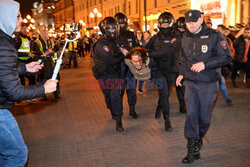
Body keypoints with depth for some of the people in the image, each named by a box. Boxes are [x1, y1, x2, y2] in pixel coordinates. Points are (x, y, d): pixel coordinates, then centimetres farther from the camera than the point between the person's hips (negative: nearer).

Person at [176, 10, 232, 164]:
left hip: (208, 84, -3)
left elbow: (227, 57, -12)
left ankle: (199, 137, 39)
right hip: (190, 83, 4)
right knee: (191, 115, 0)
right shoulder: (186, 39, 9)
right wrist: (182, 74, 11)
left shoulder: (214, 36, -8)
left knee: (204, 116, 8)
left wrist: (205, 64, -22)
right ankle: (193, 150, 10)